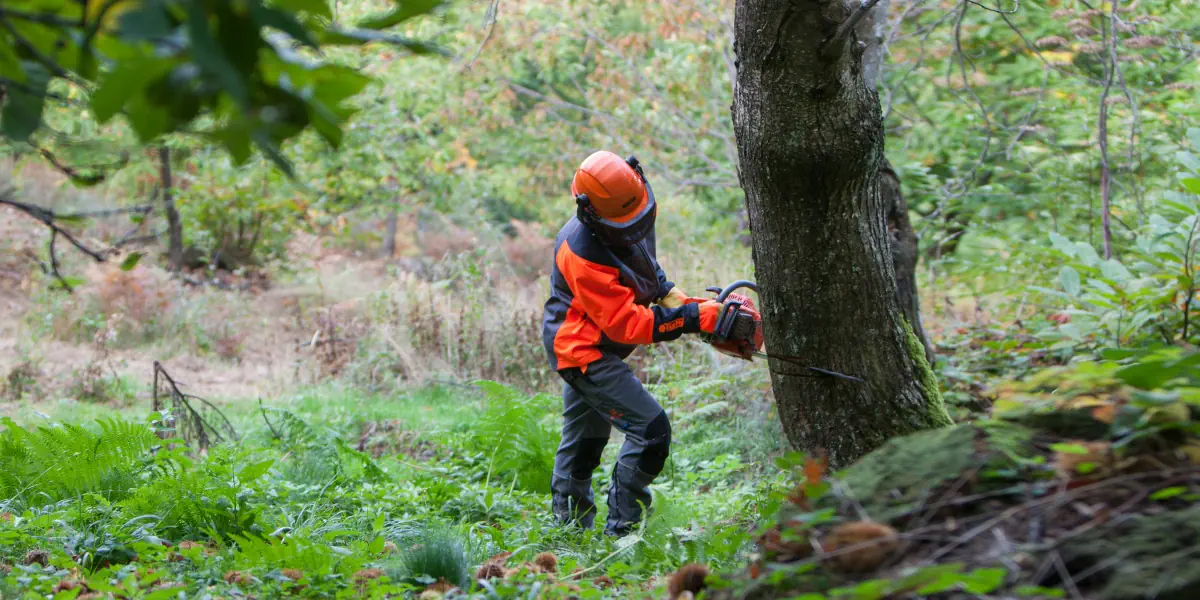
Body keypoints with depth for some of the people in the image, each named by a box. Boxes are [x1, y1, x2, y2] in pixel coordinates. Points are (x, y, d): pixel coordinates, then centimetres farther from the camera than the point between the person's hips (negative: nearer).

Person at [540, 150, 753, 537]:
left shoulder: (630, 218, -5)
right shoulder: (582, 254, -32)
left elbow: (642, 262, 17)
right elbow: (627, 324, -31)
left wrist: (668, 294, -1)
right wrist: (695, 317, -31)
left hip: (583, 349, 10)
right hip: (585, 354, -10)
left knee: (584, 439, 21)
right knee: (651, 431, -14)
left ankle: (569, 526, 35)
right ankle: (619, 530, -6)